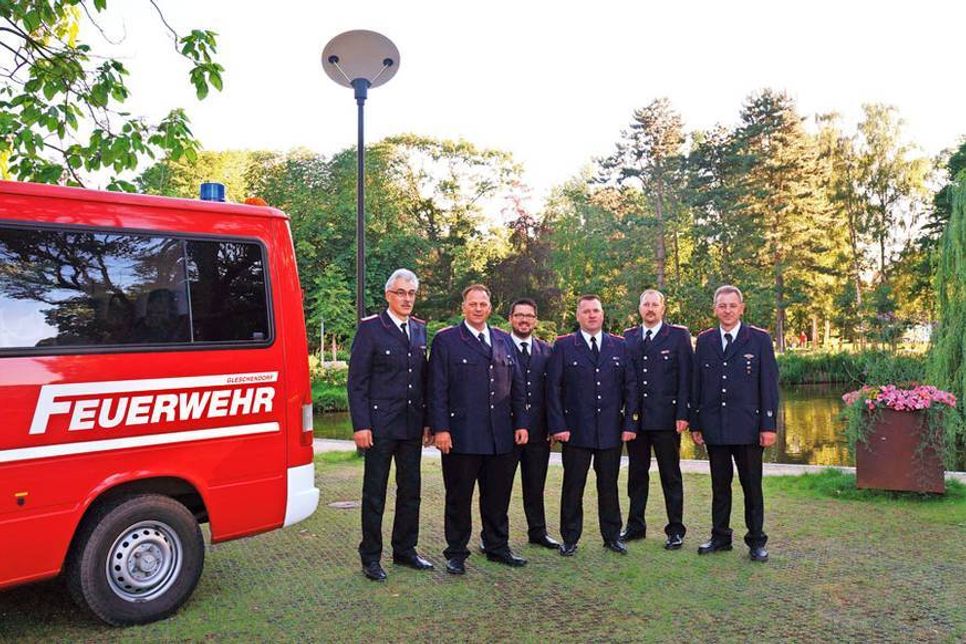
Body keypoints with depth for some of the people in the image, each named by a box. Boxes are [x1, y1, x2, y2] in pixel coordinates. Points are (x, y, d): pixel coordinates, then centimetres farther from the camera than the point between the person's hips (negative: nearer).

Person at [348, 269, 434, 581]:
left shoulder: (420, 330, 10)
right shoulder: (370, 328, -6)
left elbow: (424, 378, 13)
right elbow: (357, 381, -8)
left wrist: (427, 421, 8)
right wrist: (360, 425, -13)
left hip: (412, 424, 5)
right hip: (380, 424, -5)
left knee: (410, 490, 13)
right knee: (375, 493, 5)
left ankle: (404, 550, 28)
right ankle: (370, 557, 18)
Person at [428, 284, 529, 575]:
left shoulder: (504, 340, 13)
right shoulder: (445, 340, -1)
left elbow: (517, 385, 13)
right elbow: (437, 389, -6)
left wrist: (521, 423, 7)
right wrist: (440, 428, -12)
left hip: (502, 436, 4)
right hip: (461, 436, -4)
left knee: (498, 496, 14)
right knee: (459, 498, 7)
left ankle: (497, 547, 29)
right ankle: (456, 553, 20)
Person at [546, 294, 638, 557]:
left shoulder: (619, 346, 8)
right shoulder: (563, 346, 1)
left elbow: (630, 387, 7)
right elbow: (553, 388, -3)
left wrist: (630, 424, 0)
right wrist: (557, 426, -9)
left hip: (611, 431, 2)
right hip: (575, 431, -2)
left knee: (609, 485, 12)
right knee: (573, 487, 6)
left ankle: (612, 536, 26)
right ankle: (570, 539, 19)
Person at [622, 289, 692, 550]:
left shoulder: (678, 335, 0)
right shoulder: (629, 337, 10)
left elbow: (685, 377, -4)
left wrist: (683, 414, -11)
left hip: (666, 416, -4)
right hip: (635, 417, 4)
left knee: (671, 476, 6)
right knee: (636, 473, 13)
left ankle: (675, 530, 16)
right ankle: (635, 525, 25)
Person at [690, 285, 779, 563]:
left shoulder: (760, 339, 0)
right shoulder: (704, 340, 7)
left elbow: (769, 385, -3)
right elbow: (696, 384, 8)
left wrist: (769, 425, -8)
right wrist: (695, 423, 5)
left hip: (748, 426, -2)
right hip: (714, 427, 3)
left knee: (752, 485, 6)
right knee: (720, 485, 12)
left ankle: (756, 540, 19)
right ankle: (720, 537, 23)